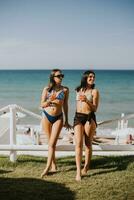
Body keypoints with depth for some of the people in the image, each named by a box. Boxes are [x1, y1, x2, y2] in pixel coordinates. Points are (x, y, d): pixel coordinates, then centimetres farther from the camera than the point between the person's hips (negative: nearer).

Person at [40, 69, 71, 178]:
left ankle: (47, 168, -4)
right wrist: (49, 101, -24)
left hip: (58, 118, -1)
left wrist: (66, 121, 9)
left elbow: (65, 105, 6)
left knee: (52, 143, -9)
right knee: (50, 142, 12)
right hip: (47, 116, 1)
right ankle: (53, 165, 25)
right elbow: (42, 105, -2)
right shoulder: (47, 89, -1)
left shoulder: (65, 90, -1)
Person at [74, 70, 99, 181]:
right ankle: (78, 172, -13)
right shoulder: (79, 90, 12)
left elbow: (95, 108, -7)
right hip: (78, 117, 2)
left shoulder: (95, 91, 0)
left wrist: (86, 100, -21)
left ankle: (86, 167, 23)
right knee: (78, 144, -10)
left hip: (90, 118, -2)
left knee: (88, 144, 6)